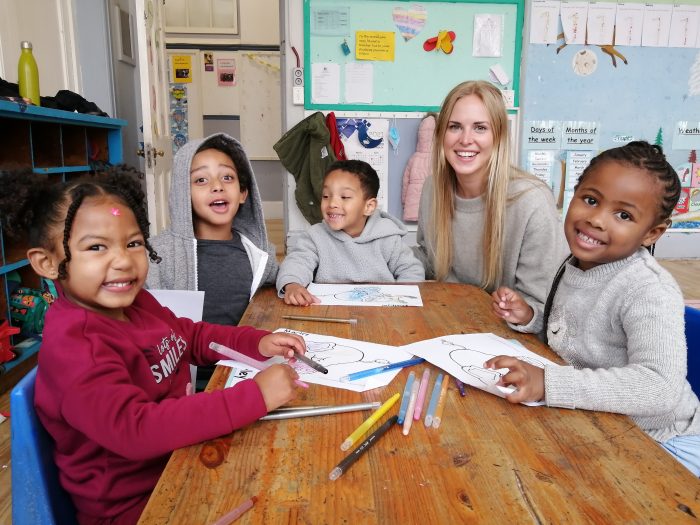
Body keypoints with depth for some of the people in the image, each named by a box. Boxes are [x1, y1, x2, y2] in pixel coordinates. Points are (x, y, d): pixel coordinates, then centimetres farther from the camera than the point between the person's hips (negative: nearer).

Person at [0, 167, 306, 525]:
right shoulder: (72, 344, -26)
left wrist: (257, 342, -4)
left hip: (178, 459, 8)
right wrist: (255, 396, -37)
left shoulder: (135, 302, 0)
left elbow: (193, 335, 14)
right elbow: (135, 428, -36)